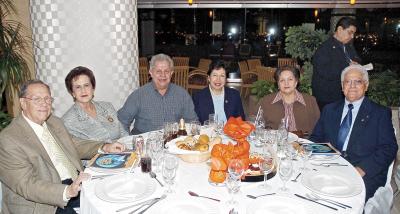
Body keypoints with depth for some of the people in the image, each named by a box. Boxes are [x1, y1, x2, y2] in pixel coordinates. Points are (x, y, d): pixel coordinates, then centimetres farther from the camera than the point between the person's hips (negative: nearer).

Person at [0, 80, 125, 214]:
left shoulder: (55, 122, 11)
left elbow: (74, 145, 22)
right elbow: (27, 185, -18)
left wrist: (104, 148, 4)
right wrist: (67, 191, -32)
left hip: (77, 185, 7)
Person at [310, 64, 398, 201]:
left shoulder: (381, 113, 7)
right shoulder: (329, 110, 17)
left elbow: (388, 149, -2)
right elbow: (316, 138, 15)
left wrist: (362, 169, -17)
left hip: (366, 175, -3)